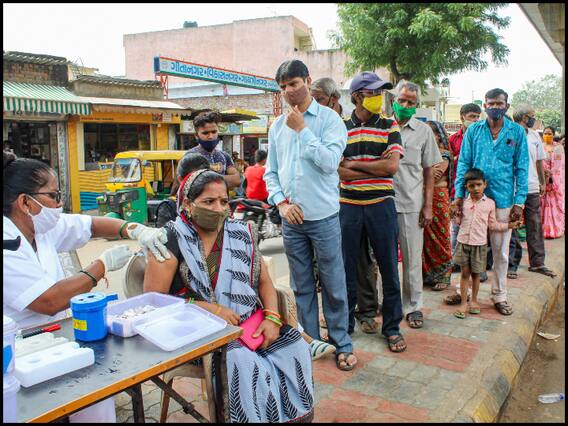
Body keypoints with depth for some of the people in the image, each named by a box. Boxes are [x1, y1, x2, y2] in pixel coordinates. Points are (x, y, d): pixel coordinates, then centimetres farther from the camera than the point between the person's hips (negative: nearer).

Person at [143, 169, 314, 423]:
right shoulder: (173, 239, -4)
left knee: (295, 346, -17)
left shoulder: (240, 234, 11)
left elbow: (264, 282, 14)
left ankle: (295, 414, 3)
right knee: (243, 360, -31)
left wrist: (272, 318, -6)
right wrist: (211, 309, -15)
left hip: (249, 323, 5)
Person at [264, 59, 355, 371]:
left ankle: (341, 344, 21)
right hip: (291, 218, 4)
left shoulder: (329, 118, -4)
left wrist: (302, 129, -15)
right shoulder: (277, 126, 9)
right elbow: (270, 172, 12)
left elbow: (330, 161, -18)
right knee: (301, 286, 14)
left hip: (323, 217, -4)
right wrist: (282, 203, -3)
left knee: (333, 285, 5)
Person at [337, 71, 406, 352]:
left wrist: (354, 163, -6)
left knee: (389, 268, 5)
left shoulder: (389, 127, 5)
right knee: (347, 268, 9)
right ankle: (345, 324, 24)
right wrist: (378, 169, -10)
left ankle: (392, 327, 20)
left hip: (381, 204, 0)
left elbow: (392, 165, -8)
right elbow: (340, 171, -6)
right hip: (349, 205, 1)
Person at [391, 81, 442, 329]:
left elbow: (429, 171, 7)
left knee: (412, 259, 6)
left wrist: (428, 206, -1)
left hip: (411, 204, 0)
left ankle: (413, 306, 18)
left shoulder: (423, 131, 6)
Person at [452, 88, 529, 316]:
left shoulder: (517, 132, 2)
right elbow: (463, 163, 2)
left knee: (501, 251, 10)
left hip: (503, 199, 0)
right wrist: (458, 196, -5)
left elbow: (521, 168, 3)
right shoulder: (473, 130, 3)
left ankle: (499, 295, 24)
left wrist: (519, 202, -4)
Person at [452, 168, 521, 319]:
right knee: (465, 273, 5)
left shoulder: (490, 203, 0)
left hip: (480, 243, 0)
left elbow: (493, 224, 6)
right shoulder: (463, 202, 2)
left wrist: (509, 225, 1)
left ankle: (474, 301, 25)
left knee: (475, 273, 9)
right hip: (463, 241, 0)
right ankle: (463, 303, 11)